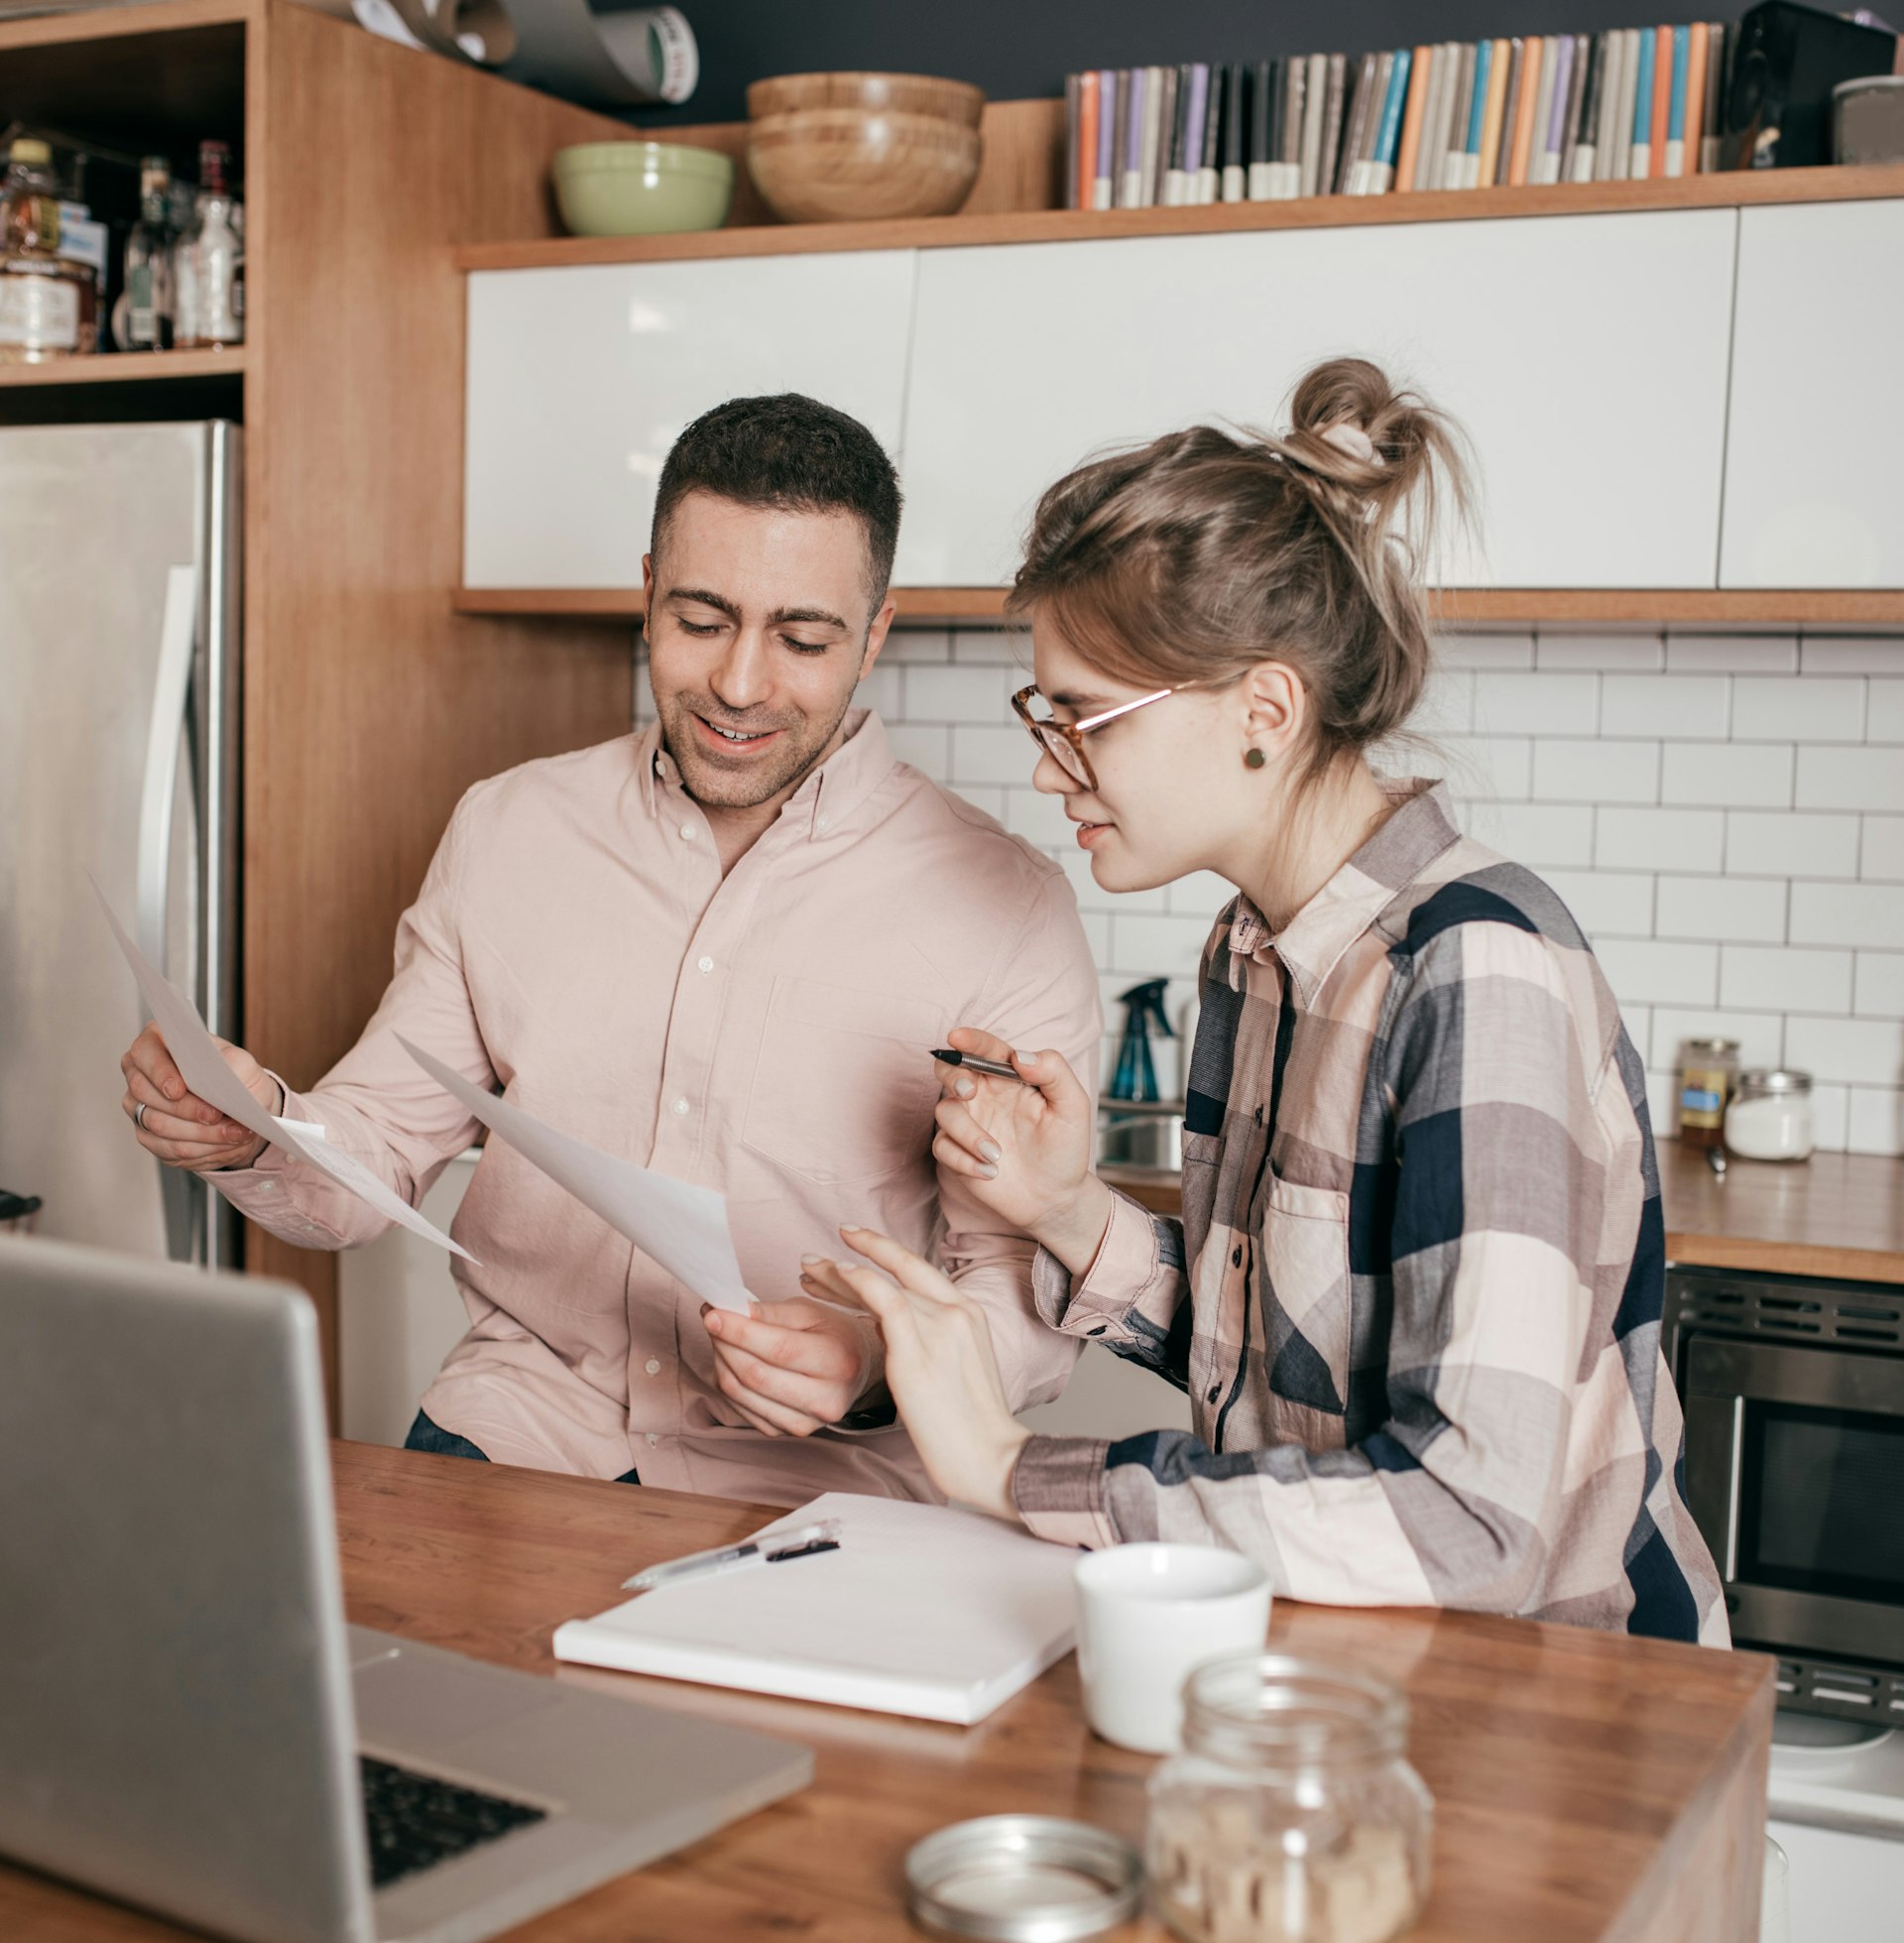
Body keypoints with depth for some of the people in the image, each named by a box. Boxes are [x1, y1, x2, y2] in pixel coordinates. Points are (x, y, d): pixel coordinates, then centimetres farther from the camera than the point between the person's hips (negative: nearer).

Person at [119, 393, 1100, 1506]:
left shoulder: (1003, 910, -6)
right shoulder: (507, 830, 7)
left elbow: (1032, 1302, -6)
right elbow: (378, 1152, 12)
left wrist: (875, 1359, -27)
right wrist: (255, 1135, -11)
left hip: (811, 1482, -2)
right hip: (514, 1426, 3)